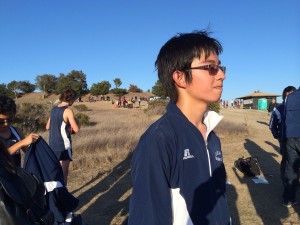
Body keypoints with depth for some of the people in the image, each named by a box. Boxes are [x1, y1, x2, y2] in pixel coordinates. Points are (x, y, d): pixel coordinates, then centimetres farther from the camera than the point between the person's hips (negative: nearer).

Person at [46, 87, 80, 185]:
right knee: (63, 173, 1)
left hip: (52, 145, 8)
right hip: (63, 146, -7)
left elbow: (48, 127, 17)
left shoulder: (54, 109, 9)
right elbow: (76, 129, -18)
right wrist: (76, 121, 1)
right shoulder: (68, 110, -14)